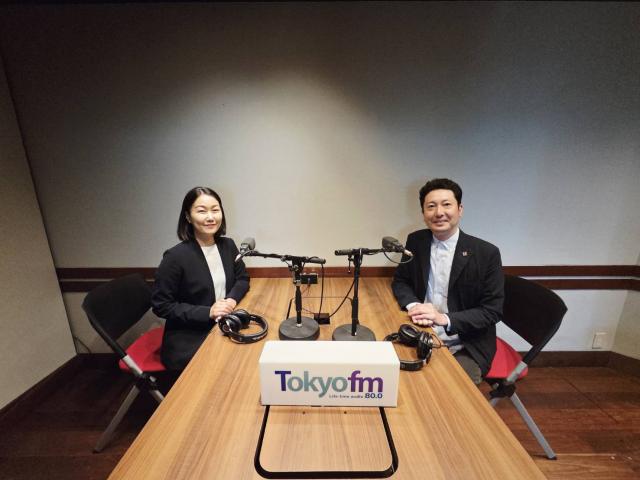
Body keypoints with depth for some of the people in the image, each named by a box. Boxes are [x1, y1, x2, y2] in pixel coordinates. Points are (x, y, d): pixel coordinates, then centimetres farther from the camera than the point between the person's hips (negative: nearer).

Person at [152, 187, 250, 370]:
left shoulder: (228, 245, 1)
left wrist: (232, 299, -12)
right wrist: (207, 312, -19)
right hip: (188, 342, -5)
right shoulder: (175, 256, -16)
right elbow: (161, 305, -11)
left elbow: (242, 279, 10)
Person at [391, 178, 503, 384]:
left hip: (467, 349, -2)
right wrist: (413, 305, -15)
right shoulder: (416, 241, -2)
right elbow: (400, 281, 6)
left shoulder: (486, 253, -10)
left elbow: (492, 311, -7)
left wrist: (444, 319, -22)